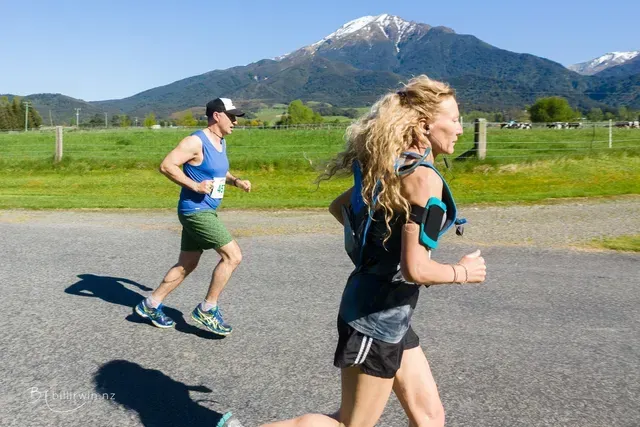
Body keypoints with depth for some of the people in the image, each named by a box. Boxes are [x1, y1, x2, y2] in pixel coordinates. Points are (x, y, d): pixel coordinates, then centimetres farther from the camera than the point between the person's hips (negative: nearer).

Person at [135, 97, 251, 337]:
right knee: (233, 256, -11)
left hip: (205, 212, 10)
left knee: (187, 265, 16)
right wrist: (195, 186, -23)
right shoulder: (196, 142, -16)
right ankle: (207, 310, 2)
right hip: (196, 211, -10)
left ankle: (150, 305, 29)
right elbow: (166, 166, -20)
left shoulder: (221, 142, 12)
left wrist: (236, 181, 7)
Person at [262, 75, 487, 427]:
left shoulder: (393, 168, 7)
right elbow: (415, 269, -24)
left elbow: (337, 206, 18)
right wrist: (462, 272, -6)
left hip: (388, 316, 9)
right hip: (377, 317, -9)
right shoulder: (423, 177, -20)